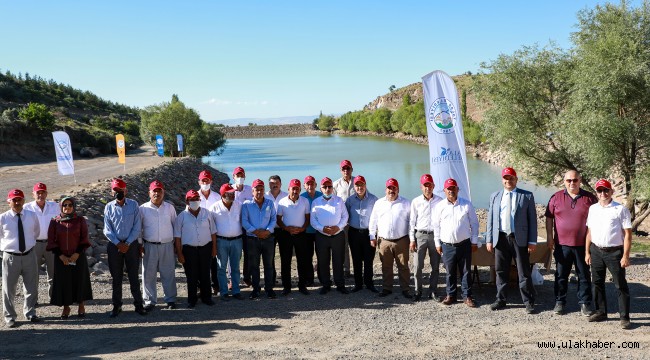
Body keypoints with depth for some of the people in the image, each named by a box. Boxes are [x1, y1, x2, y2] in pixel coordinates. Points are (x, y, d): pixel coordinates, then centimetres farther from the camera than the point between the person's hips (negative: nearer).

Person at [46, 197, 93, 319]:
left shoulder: (80, 220, -1)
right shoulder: (55, 222, 1)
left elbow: (84, 239, -1)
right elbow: (51, 241, 0)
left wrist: (77, 254, -12)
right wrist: (61, 256, -9)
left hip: (78, 257, -1)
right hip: (61, 258, 1)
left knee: (79, 280, 5)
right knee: (63, 281, 4)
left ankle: (81, 306, 19)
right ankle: (66, 307, 18)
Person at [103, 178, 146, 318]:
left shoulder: (133, 205, -2)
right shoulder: (109, 207, 1)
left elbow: (137, 227, -4)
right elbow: (107, 230, 0)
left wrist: (127, 243, -11)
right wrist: (118, 244, -11)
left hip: (131, 244, -1)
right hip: (114, 245, 1)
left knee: (133, 276, 3)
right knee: (116, 277, 8)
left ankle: (138, 304, 11)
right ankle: (116, 306, 17)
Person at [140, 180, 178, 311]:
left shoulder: (169, 207, 6)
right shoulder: (143, 209, 2)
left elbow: (175, 225, 13)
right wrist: (139, 245, 1)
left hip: (167, 245, 1)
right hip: (149, 246, -1)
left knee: (169, 274, 6)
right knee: (148, 274, 3)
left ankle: (170, 299, 17)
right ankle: (150, 301, 14)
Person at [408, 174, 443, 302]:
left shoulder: (439, 201, 2)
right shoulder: (416, 202, 2)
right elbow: (412, 221, 4)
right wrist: (412, 239, 0)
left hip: (435, 235, 1)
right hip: (420, 235, 0)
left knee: (435, 266, 7)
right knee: (417, 266, -2)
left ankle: (432, 291, 19)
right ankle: (418, 291, 11)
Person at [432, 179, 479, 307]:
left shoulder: (466, 204, 1)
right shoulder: (439, 206, 3)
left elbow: (474, 223, 5)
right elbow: (436, 226, 7)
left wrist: (474, 241, 2)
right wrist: (437, 243, 5)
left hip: (464, 244, 0)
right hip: (447, 245, 0)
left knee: (466, 271, 5)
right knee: (450, 272, 8)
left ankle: (467, 296, 13)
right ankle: (450, 295, 20)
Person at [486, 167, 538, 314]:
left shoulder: (527, 196, 2)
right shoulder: (495, 196, 11)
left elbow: (532, 219, 0)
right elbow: (490, 219, 10)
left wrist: (532, 241, -6)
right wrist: (489, 239, 4)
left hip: (519, 238, -3)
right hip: (501, 238, 3)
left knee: (524, 272, 1)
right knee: (501, 271, 10)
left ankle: (529, 302, 11)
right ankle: (500, 300, 22)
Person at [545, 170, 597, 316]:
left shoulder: (589, 198, 2)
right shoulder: (556, 197, 3)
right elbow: (549, 218, 7)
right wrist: (549, 237, 1)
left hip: (583, 245, 0)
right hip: (562, 244, 1)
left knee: (584, 276, 6)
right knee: (561, 275, 8)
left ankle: (585, 304, 16)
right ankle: (560, 302, 19)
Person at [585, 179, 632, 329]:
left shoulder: (621, 209, -7)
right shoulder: (593, 209, 9)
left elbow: (627, 234, -9)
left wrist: (625, 256, -13)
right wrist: (587, 252, 10)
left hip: (614, 252, -5)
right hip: (596, 251, 5)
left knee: (621, 285, 0)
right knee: (597, 283, 13)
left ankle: (624, 317, 6)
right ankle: (600, 312, 25)